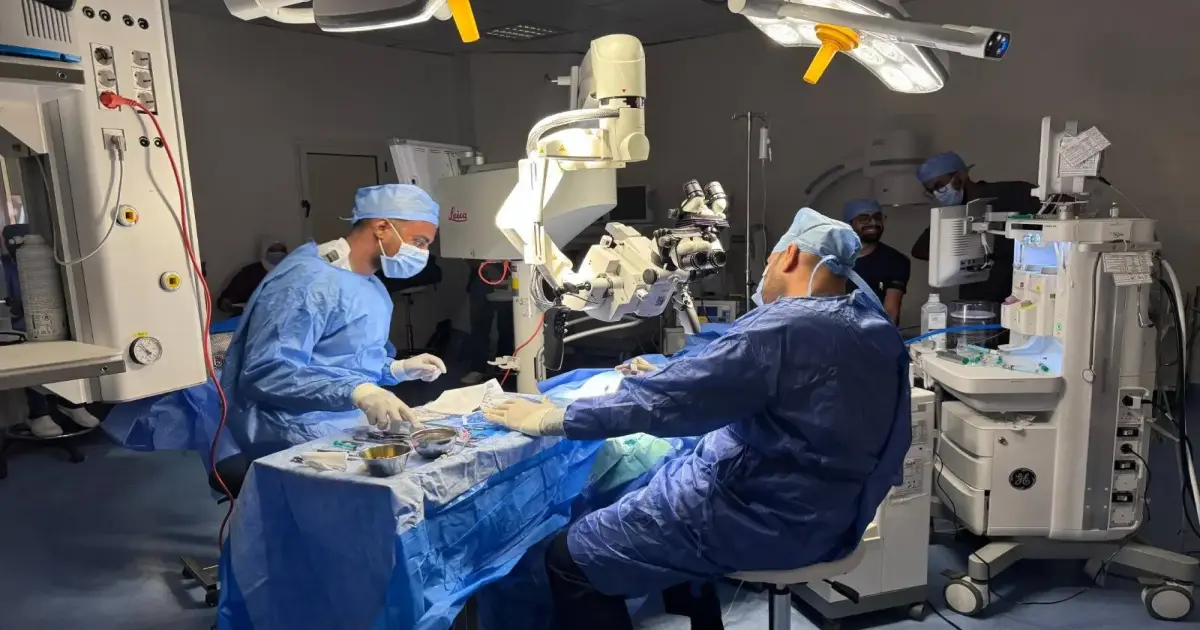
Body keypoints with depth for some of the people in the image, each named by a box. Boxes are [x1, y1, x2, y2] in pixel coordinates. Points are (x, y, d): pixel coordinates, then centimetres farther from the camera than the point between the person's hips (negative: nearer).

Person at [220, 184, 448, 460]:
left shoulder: (373, 287, 14)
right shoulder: (307, 278, -17)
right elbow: (264, 373, -26)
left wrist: (397, 368, 8)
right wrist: (356, 392, -35)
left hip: (353, 425, 9)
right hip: (302, 436, -9)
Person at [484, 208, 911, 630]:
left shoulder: (783, 329, -23)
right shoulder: (875, 325, 5)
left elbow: (667, 397, -23)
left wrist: (552, 419, -14)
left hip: (766, 520, -9)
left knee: (570, 558, -3)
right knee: (656, 474, 29)